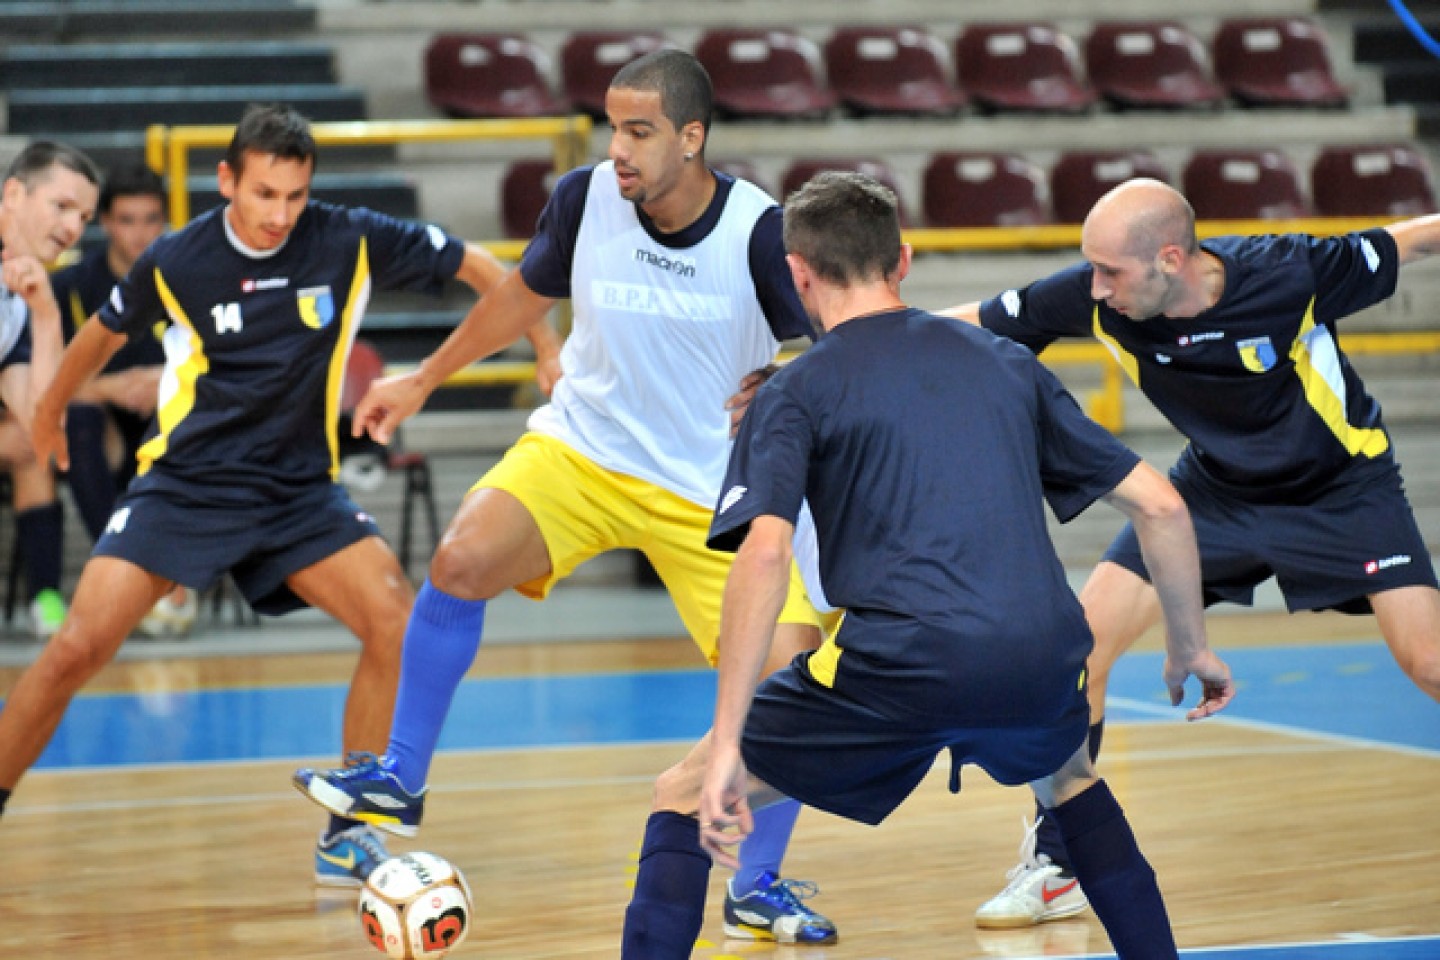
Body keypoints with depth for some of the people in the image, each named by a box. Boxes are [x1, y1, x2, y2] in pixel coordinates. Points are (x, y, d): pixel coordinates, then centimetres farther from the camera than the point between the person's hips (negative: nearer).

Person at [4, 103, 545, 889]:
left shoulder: (351, 242, -9)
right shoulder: (175, 261, -9)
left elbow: (473, 265, 2)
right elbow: (105, 332, 12)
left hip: (299, 490, 2)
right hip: (183, 482, -2)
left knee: (398, 625, -17)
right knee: (77, 649, -15)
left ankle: (347, 835, -3)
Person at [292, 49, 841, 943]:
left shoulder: (760, 230, -18)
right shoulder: (586, 198, -10)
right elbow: (526, 293, 11)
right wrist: (422, 381, 20)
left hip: (712, 490, -1)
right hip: (581, 448, 1)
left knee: (786, 675, -13)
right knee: (462, 561, -24)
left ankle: (758, 886, 9)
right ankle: (399, 780, -5)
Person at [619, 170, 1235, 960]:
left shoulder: (795, 393, 8)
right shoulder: (1005, 363, 21)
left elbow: (763, 554, -10)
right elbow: (1160, 507, 18)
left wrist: (725, 744, -12)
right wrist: (1191, 647, 31)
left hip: (899, 665, -4)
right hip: (1040, 661, 5)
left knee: (684, 796, 12)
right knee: (1066, 772, 39)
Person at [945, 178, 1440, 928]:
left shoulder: (1292, 274, -30)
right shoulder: (1098, 300, -22)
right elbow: (970, 325, -12)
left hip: (1340, 485, -3)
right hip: (1217, 486, 3)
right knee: (1084, 636, -8)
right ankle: (1054, 866, 5)